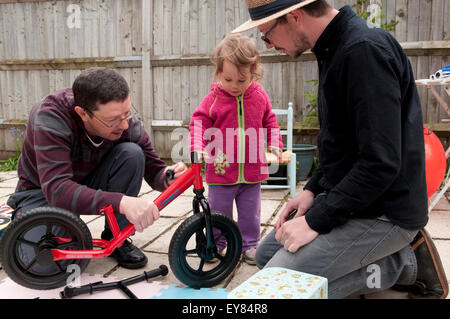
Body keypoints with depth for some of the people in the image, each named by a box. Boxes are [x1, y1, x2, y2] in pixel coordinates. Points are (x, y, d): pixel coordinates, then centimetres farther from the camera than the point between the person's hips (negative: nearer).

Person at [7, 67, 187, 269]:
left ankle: (115, 238, -9)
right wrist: (121, 202, -57)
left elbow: (153, 167, -12)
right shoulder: (51, 116, -33)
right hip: (42, 191, -3)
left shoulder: (125, 119, -21)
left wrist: (167, 177, -38)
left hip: (88, 182, 3)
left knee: (131, 154, -25)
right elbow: (57, 189, -43)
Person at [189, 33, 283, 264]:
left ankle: (250, 244, 31)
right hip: (221, 170, -1)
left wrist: (274, 144, 4)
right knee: (218, 211, 11)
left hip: (252, 170, 2)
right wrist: (198, 148, -20)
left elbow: (270, 121, 14)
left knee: (250, 212, 14)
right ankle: (215, 243, 30)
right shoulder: (213, 99, -7)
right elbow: (199, 123, -6)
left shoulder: (260, 97, 1)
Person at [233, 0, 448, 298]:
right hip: (346, 199, 10)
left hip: (382, 211, -10)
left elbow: (381, 162, -27)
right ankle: (400, 252, 11)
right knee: (267, 254, 13)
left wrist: (316, 220, -20)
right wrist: (313, 190, 7)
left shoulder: (365, 49, -22)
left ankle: (405, 263, 1)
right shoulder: (335, 48, 9)